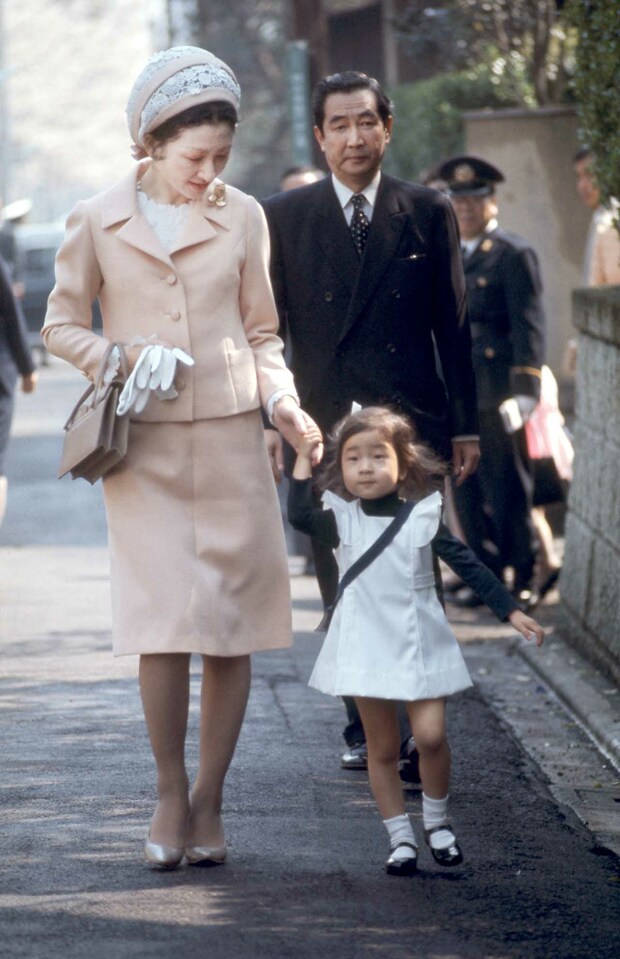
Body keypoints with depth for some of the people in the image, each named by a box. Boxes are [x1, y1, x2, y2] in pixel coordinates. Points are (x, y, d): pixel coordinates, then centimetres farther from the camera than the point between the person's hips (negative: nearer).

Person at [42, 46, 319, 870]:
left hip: (230, 439, 2)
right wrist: (118, 357, -9)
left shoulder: (243, 217, 4)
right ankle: (170, 794, 6)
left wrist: (280, 398, -4)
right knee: (166, 621, -11)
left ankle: (209, 801, 13)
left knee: (233, 623, 0)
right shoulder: (98, 223, 0)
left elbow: (261, 333, 13)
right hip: (145, 447, -2)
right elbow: (62, 325, 10)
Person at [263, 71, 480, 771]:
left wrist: (465, 424, 5)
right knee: (344, 589, 3)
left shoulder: (428, 213, 7)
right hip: (325, 429, 0)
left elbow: (453, 325, 8)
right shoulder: (284, 218, 5)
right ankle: (363, 727, 12)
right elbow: (267, 327, 7)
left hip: (414, 426, 0)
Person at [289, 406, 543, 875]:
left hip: (420, 643, -1)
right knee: (383, 748, 5)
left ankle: (437, 820, 12)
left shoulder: (423, 518, -3)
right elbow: (300, 516, -19)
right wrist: (304, 462, -24)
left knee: (430, 735, -12)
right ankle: (400, 837, 14)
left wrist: (511, 611, -6)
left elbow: (470, 567, -1)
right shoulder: (342, 520, -1)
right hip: (367, 647, 1)